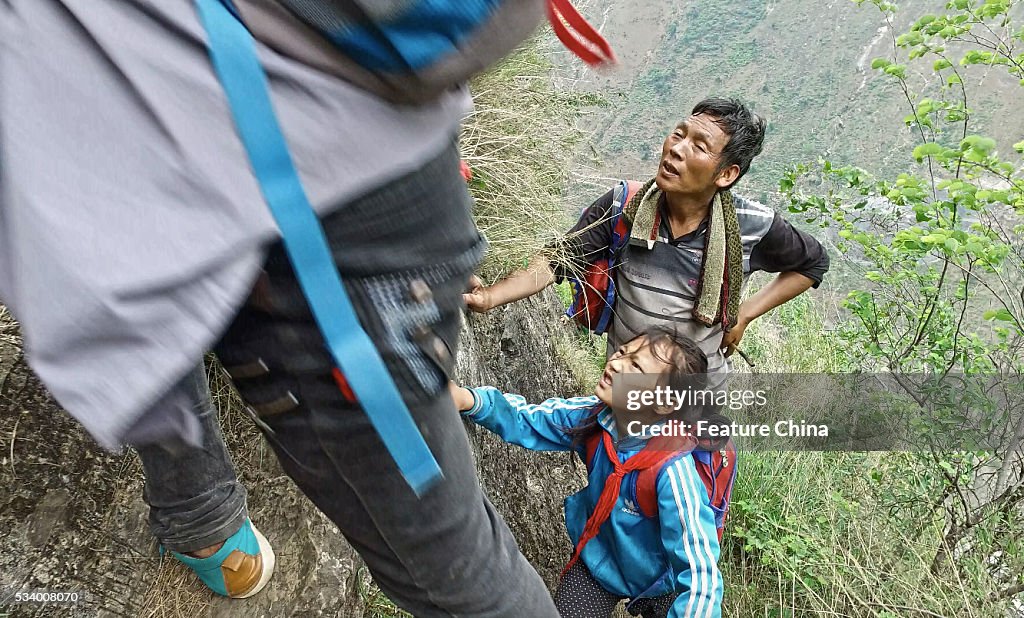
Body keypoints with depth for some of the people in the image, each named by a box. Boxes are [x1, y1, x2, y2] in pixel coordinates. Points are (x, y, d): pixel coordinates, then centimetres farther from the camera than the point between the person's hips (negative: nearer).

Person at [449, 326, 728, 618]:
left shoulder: (671, 470, -37)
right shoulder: (595, 415, -21)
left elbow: (700, 574, -34)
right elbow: (527, 421, -12)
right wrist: (468, 400, -29)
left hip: (657, 584, -3)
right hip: (598, 559, 4)